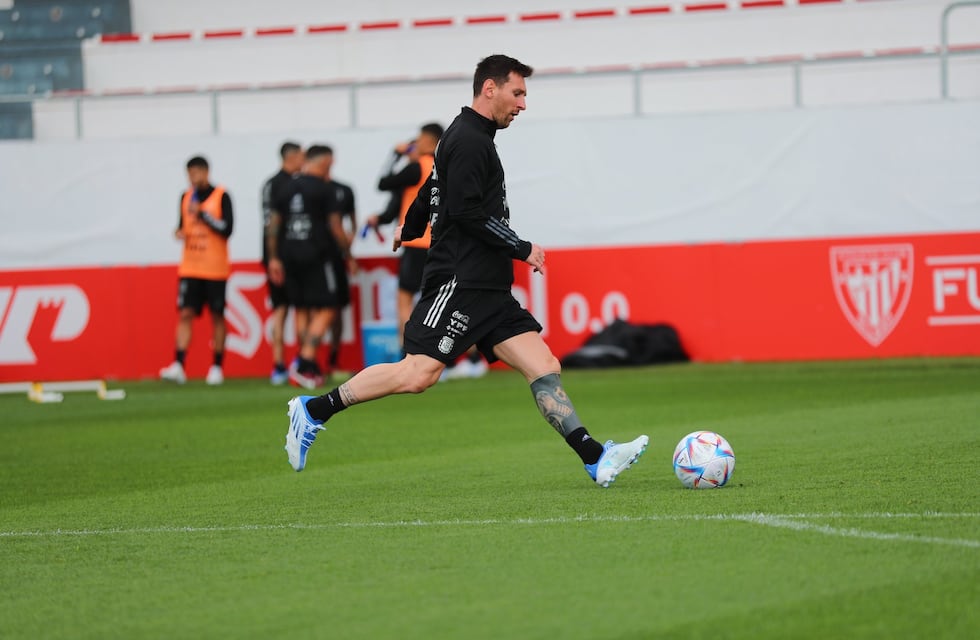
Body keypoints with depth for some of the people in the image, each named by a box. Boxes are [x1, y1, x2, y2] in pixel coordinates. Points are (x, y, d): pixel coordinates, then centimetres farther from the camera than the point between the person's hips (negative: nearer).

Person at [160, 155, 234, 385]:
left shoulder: (221, 196, -4)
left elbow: (227, 229, -11)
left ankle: (217, 367, 11)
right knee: (185, 314, -5)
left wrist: (202, 214, -16)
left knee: (217, 316, 3)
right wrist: (179, 232, -1)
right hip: (189, 268, 4)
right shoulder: (186, 197, 11)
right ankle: (179, 366, -12)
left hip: (215, 269, -4)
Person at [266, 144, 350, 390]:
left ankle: (310, 369, 14)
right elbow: (335, 227, -7)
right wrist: (347, 253, 7)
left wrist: (274, 258, 19)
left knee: (302, 311, 13)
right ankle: (305, 364, -16)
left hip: (290, 257, 6)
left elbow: (273, 226, 13)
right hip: (317, 257, -6)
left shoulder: (287, 189, 11)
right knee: (325, 310, -4)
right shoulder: (323, 190, -6)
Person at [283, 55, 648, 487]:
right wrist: (521, 249, -14)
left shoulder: (472, 138, 21)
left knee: (544, 367, -1)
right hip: (459, 281, -10)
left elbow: (430, 193, 34)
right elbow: (466, 212, -19)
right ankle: (314, 410, -5)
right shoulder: (468, 140, -9)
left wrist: (409, 229, 53)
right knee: (418, 374, -15)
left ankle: (596, 460, -7)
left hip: (488, 289, 10)